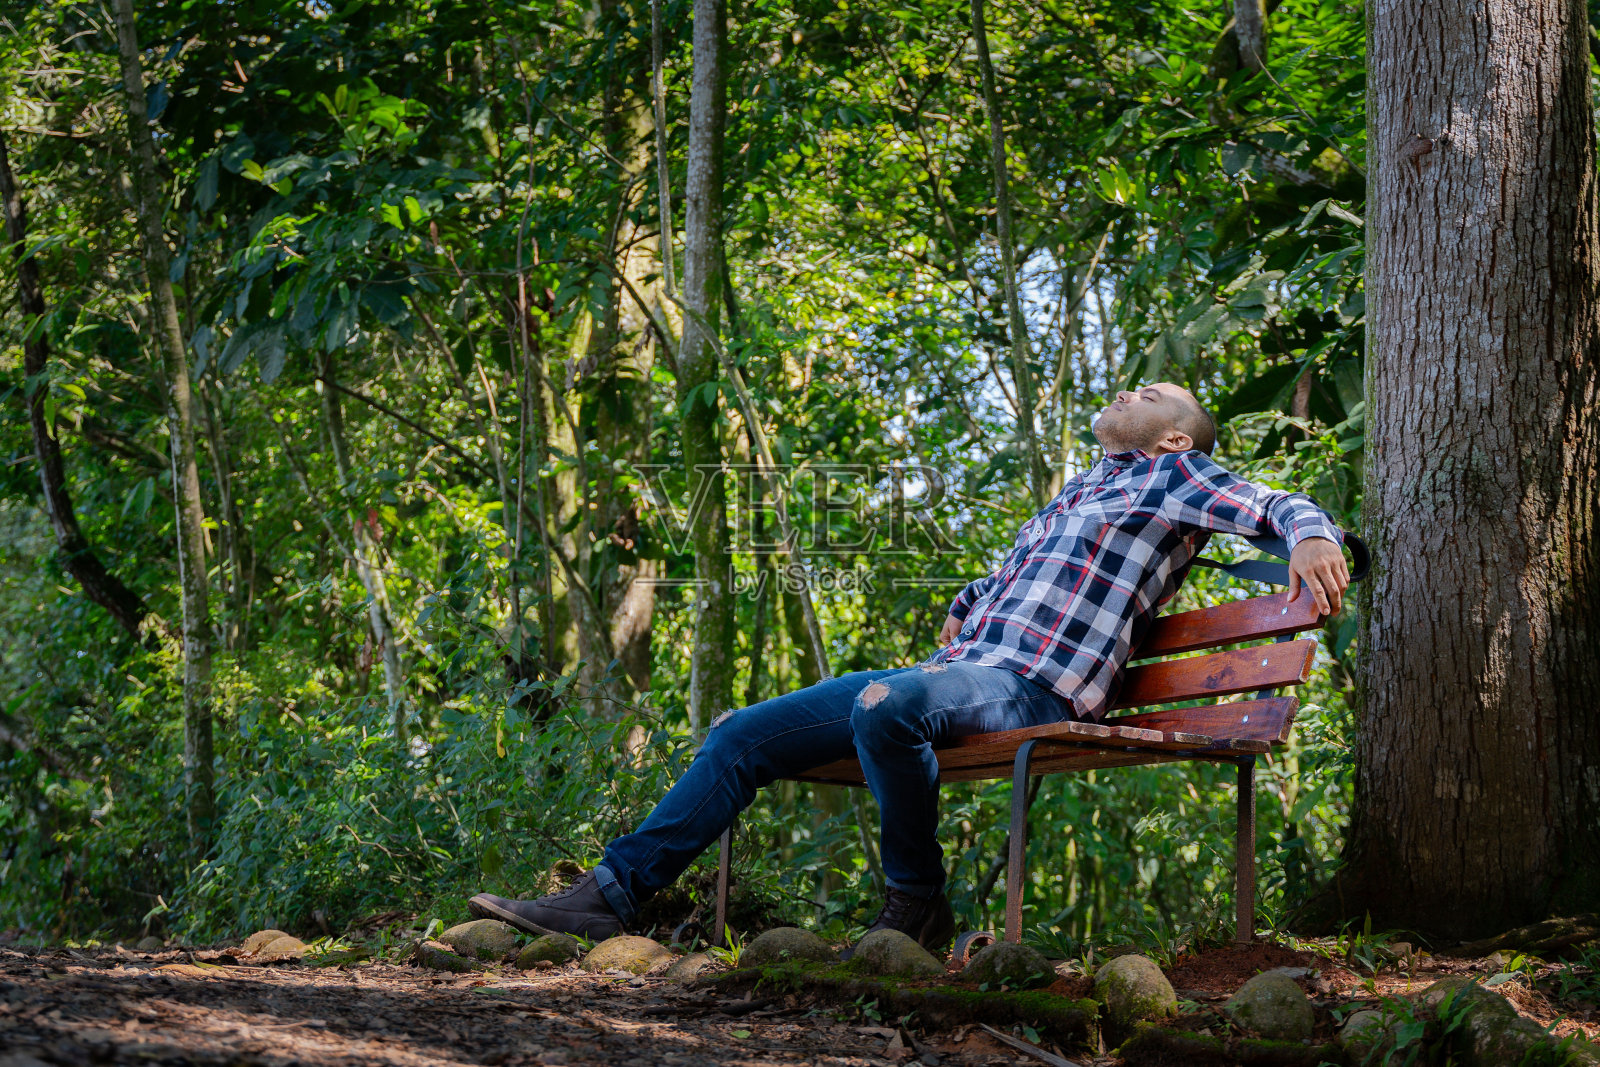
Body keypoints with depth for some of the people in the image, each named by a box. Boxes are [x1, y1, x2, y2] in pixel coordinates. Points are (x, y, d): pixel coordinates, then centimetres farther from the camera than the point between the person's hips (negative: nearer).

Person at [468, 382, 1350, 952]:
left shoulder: (1175, 478, 9)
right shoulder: (1077, 493, 31)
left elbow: (1284, 508, -4)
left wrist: (1314, 540, -25)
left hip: (1031, 689, -9)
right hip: (955, 671, 9)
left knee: (883, 706, -41)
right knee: (740, 737, 1)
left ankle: (918, 905, -22)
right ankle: (612, 892, 0)